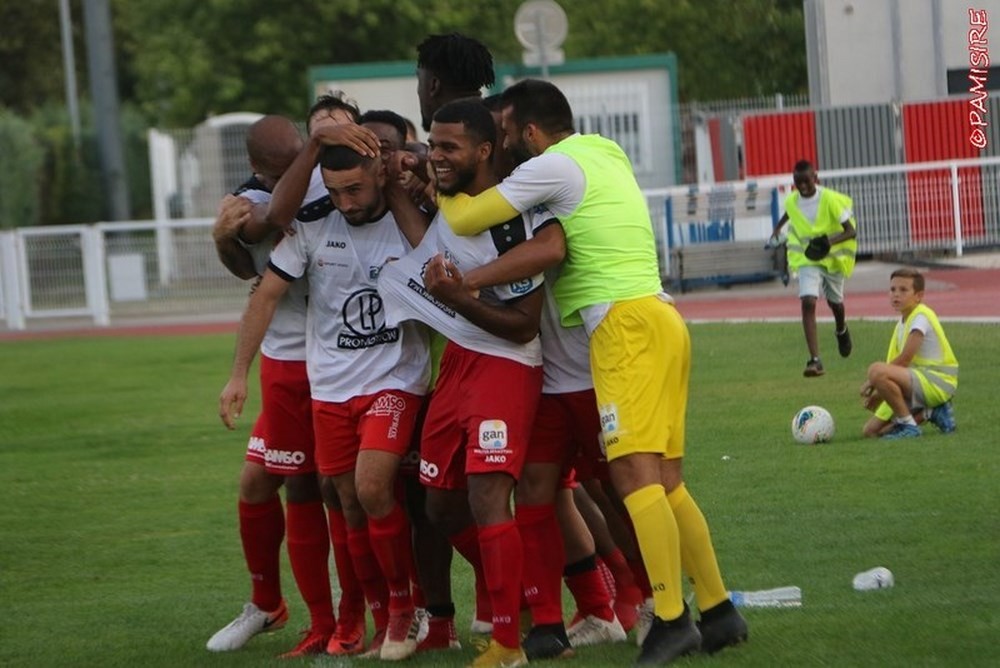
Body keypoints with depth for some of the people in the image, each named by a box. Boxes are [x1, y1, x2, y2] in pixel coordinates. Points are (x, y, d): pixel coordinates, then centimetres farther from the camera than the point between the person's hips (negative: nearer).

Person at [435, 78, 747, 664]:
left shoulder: (556, 166, -4)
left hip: (627, 323, -9)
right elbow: (554, 246, 19)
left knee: (634, 471, -13)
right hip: (659, 318, 9)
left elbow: (466, 220, -3)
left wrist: (439, 191, 18)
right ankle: (718, 611, 8)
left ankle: (672, 620, -20)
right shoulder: (606, 156, 23)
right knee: (664, 480, 9)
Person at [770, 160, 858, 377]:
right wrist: (778, 228, 35)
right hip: (807, 259, 1)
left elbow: (851, 231, -23)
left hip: (833, 256, -1)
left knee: (835, 302, 20)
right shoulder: (791, 202, -9)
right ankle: (815, 360, -25)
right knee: (808, 302, -19)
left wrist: (830, 241, -40)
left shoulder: (830, 200, -22)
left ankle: (841, 331, 59)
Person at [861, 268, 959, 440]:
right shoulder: (902, 322, 15)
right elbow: (894, 364, 14)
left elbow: (904, 360, -19)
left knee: (876, 370, -32)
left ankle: (908, 425, -19)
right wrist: (877, 393, 2)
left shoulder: (921, 316, -13)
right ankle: (932, 412, 8)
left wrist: (871, 382, -12)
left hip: (937, 383, -10)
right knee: (871, 430, 8)